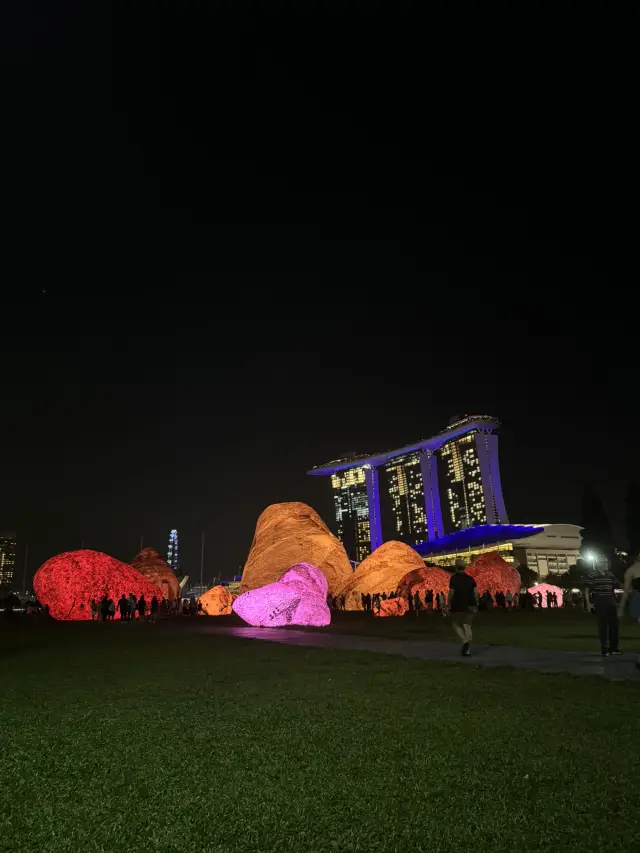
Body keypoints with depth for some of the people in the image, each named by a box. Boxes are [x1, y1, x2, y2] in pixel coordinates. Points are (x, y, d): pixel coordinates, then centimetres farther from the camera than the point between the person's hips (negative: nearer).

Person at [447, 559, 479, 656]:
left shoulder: (453, 578, -6)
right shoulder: (470, 578, 6)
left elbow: (451, 592, -10)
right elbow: (476, 592, 1)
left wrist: (449, 604, -1)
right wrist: (476, 604, 9)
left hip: (458, 605, -4)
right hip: (470, 605, 4)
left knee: (456, 624, 12)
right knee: (467, 626, 7)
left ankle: (465, 641, -14)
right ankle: (467, 649, 1)